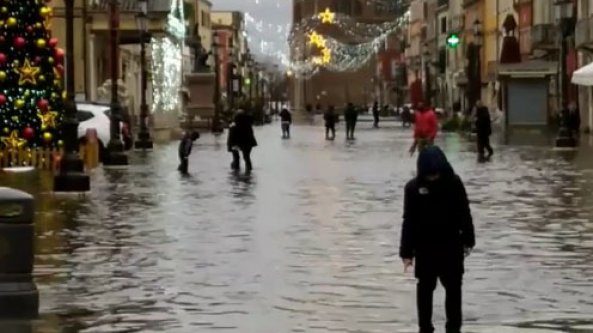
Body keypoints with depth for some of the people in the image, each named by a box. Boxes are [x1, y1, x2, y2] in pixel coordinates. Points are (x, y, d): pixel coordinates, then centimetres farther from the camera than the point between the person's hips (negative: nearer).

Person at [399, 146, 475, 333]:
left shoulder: (454, 183, -9)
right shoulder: (414, 187, -12)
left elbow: (464, 212, 2)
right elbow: (409, 221, -9)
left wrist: (468, 240, 5)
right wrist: (406, 252, -10)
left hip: (451, 244, 1)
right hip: (425, 247, -1)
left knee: (454, 287, 8)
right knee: (425, 288, 9)